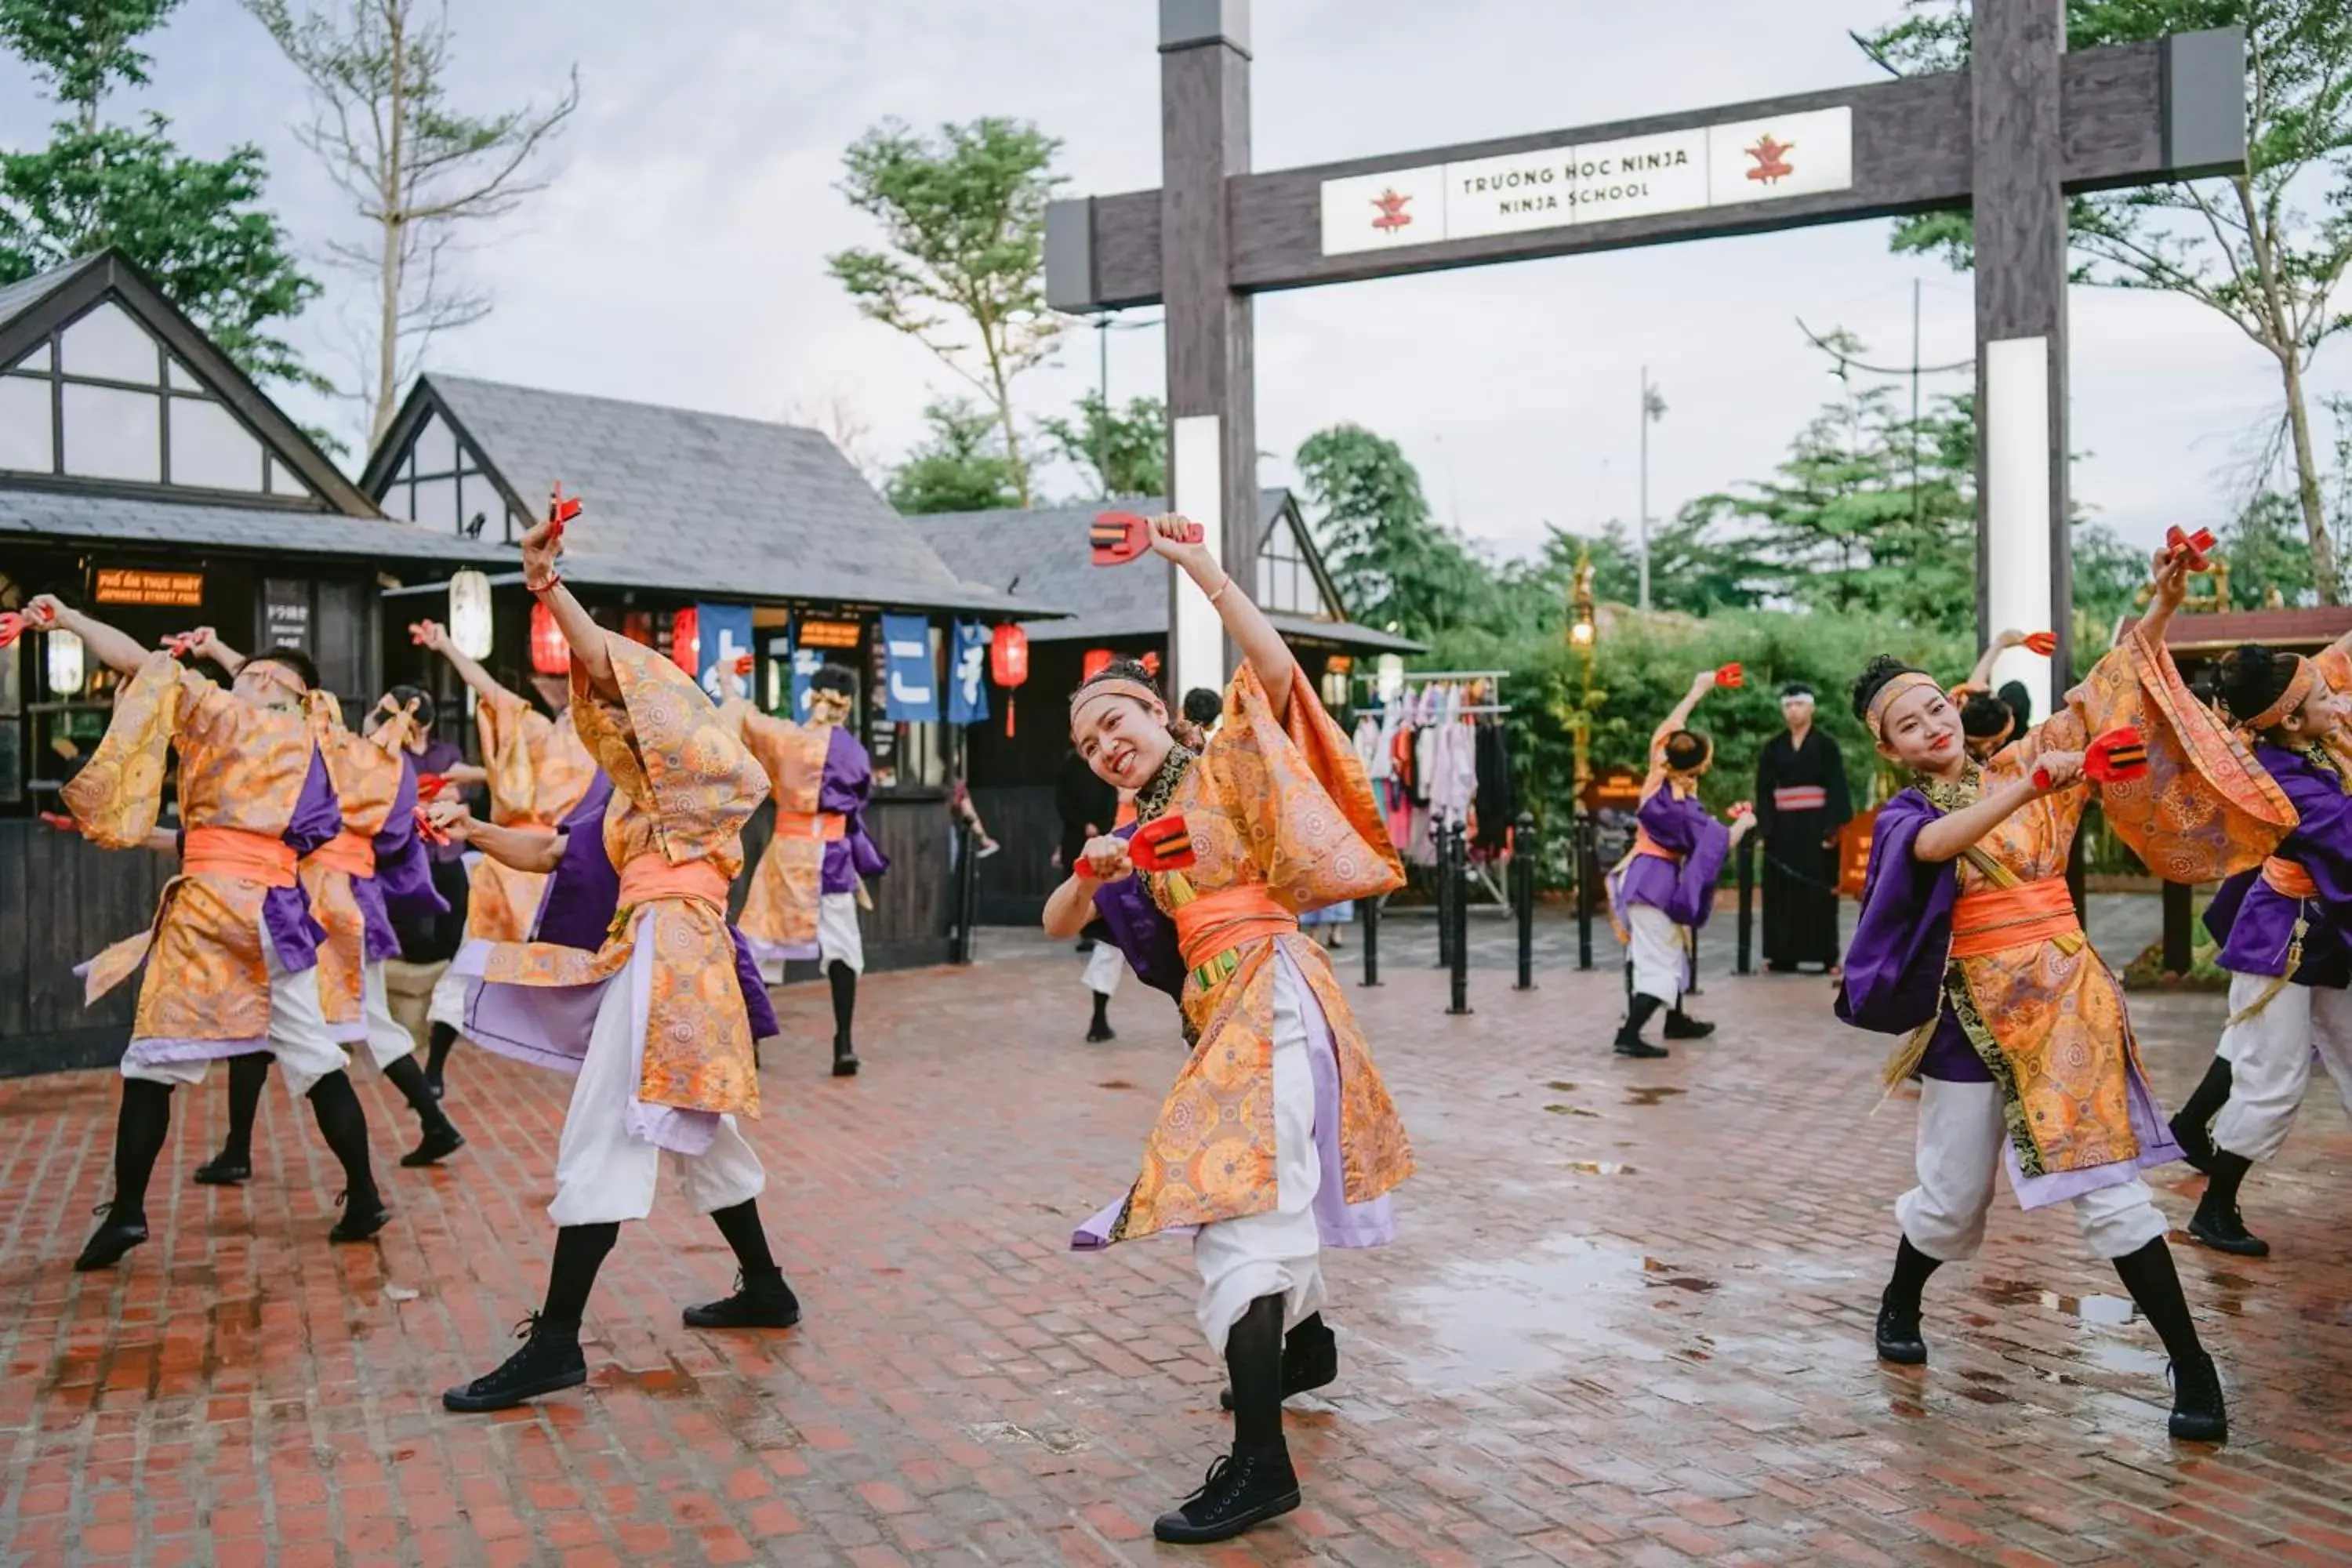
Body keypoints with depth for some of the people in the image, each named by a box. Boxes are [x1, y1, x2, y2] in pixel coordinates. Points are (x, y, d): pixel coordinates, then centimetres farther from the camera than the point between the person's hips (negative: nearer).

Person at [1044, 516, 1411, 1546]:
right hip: (1226, 1012, 9)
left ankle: (1260, 1463, -17)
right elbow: (1057, 923, 17)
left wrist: (1201, 568, -20)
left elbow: (1277, 672, -17)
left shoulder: (1226, 764, 0)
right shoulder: (1141, 823, 19)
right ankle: (1306, 1344, 48)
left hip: (1267, 991, -9)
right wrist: (1092, 869, -4)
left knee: (1239, 1200, -16)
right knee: (1258, 1190, 22)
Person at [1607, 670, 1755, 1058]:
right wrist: (1743, 823, 5)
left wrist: (1697, 690, 18)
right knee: (1659, 962, -6)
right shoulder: (1684, 807, -22)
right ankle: (1629, 1035, -14)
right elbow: (1720, 843, -15)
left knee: (1672, 949, 24)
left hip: (1641, 874, 9)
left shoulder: (1657, 776, -4)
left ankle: (1676, 1021, 39)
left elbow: (1667, 729, 11)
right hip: (1659, 882, -9)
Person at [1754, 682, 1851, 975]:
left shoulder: (1826, 745, 1)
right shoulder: (1774, 748, 10)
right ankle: (1784, 955, 4)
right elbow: (1763, 790, 7)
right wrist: (1763, 828, -5)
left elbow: (1837, 788, -4)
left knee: (1819, 891, -2)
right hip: (1782, 827, 3)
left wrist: (1833, 828, -14)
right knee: (1783, 893, 1)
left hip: (1815, 826, -3)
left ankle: (1826, 955, 2)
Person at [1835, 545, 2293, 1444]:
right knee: (1952, 1199, 9)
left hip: (2067, 1003, 1)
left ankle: (2191, 1366, 4)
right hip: (1973, 1018, -1)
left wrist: (2163, 606, -13)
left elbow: (2103, 694, 0)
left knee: (2108, 1191, -5)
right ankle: (1899, 1305, 37)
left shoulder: (2017, 766, 7)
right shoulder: (1902, 819, -3)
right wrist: (2035, 783, -38)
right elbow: (1938, 843, -27)